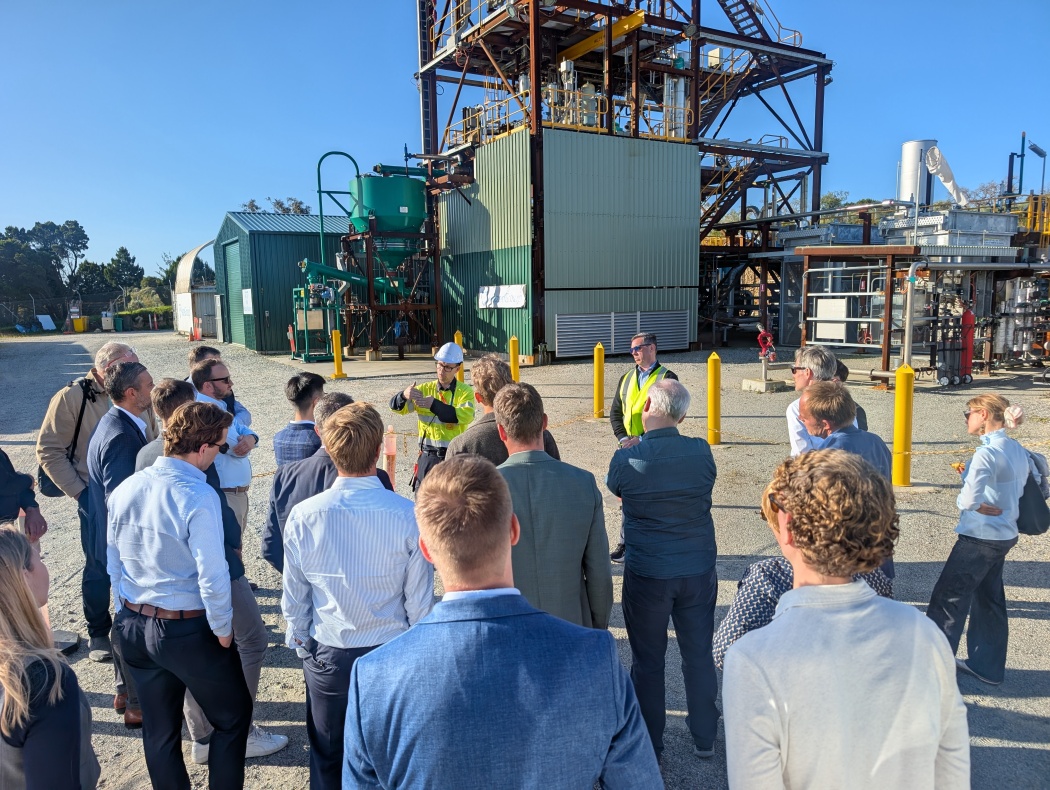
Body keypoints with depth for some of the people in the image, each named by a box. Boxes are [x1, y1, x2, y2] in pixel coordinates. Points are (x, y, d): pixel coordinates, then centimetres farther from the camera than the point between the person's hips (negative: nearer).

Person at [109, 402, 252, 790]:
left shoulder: (125, 489, -2)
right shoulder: (198, 497, -23)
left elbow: (113, 562, 8)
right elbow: (212, 576, -23)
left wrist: (128, 614, 20)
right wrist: (222, 629, -8)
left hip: (133, 627, 7)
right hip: (189, 629, -7)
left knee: (159, 730, 21)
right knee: (233, 718, 16)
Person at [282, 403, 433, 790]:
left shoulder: (302, 516, -15)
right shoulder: (408, 515, -20)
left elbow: (294, 598, -3)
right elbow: (419, 600, -11)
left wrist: (301, 642, 15)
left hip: (327, 656, 1)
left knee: (327, 759, 23)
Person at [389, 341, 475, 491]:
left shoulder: (465, 391, -3)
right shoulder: (425, 389, 6)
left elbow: (466, 416, -22)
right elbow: (397, 407, -4)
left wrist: (434, 405, -29)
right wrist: (404, 395, -28)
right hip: (428, 457, 3)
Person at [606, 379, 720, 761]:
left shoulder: (628, 460, -16)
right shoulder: (701, 452, -9)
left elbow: (615, 486, 5)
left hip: (646, 575, -2)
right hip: (698, 570, 3)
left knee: (648, 661, 13)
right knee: (699, 655, 17)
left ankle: (649, 743, 27)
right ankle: (704, 737, 33)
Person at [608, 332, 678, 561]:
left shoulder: (667, 378, -4)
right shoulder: (626, 378, 13)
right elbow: (615, 412, 12)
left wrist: (642, 439, -17)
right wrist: (622, 438, -5)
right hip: (629, 448, 5)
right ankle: (625, 544, 19)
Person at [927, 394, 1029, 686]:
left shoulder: (987, 452, -22)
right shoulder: (1017, 450, 5)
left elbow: (969, 499, -31)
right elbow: (1017, 491, 15)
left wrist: (978, 507, -12)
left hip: (979, 539, -9)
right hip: (1005, 536, 9)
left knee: (947, 599, 2)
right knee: (989, 600, 19)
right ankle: (987, 666, 31)